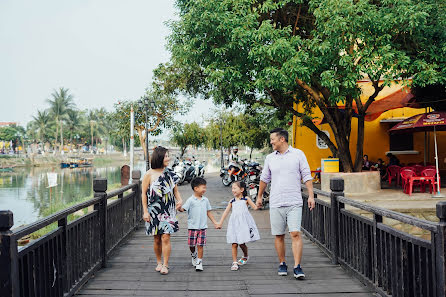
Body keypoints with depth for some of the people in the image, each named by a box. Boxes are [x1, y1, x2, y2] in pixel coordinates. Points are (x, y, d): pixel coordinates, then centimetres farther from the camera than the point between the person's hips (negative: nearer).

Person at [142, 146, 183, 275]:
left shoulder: (170, 174, 5)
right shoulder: (149, 174, -5)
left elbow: (175, 190, 12)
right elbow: (144, 193, -2)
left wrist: (180, 200, -8)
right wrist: (145, 211, -6)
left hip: (168, 211, 1)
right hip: (154, 211, -1)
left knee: (165, 238, -6)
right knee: (157, 239, 9)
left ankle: (165, 265, 3)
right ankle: (159, 262, 27)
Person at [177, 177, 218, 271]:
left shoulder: (205, 200, 7)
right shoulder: (191, 200, -6)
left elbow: (209, 212, 15)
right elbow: (183, 208, -14)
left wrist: (215, 223, 16)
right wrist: (179, 208, -37)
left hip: (202, 226, 2)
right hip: (192, 226, -2)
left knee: (200, 245, -1)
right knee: (192, 245, 8)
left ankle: (199, 262, 8)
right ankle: (193, 254, 38)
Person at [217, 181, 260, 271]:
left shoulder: (246, 199, 4)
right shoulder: (232, 201, 12)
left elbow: (255, 207, 0)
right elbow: (226, 212, 13)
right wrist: (220, 223, 12)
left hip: (244, 223, -3)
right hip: (234, 224, 3)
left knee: (242, 243, 0)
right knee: (234, 244, -3)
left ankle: (246, 256, 29)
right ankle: (234, 262, 5)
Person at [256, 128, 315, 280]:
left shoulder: (298, 154, 3)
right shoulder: (270, 158, 10)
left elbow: (306, 175, 2)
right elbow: (264, 178, 21)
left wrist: (311, 195, -4)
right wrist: (259, 196, 26)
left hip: (294, 203, -3)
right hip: (275, 203, 3)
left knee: (295, 233, -11)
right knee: (279, 235, 6)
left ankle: (297, 267, -7)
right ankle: (282, 264, 19)